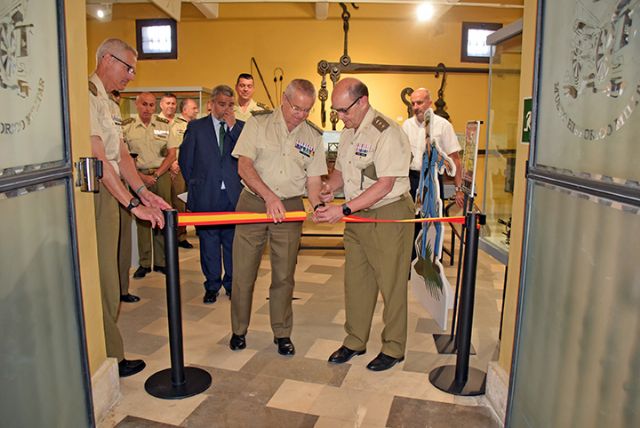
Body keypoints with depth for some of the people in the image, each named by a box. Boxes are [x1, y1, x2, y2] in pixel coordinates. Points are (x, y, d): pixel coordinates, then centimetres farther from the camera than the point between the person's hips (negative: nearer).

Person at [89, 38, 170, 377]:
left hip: (109, 194, 10)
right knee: (102, 281, -2)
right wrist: (133, 203, -22)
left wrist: (143, 191, 1)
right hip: (94, 195, -10)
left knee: (105, 279, 15)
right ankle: (110, 360, 10)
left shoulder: (108, 103, 20)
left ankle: (104, 355, 28)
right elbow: (98, 159, -21)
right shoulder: (87, 96, -13)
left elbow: (121, 154, 14)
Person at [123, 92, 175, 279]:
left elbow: (171, 154, 4)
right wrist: (141, 176, -9)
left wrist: (156, 174, -6)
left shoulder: (164, 125, 6)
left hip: (161, 175, 1)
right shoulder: (126, 127, 3)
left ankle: (161, 261, 11)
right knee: (141, 219, 2)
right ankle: (144, 262, 10)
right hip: (138, 176, -1)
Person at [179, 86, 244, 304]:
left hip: (234, 195, 1)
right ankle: (212, 286, 20)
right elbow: (185, 160, 9)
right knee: (208, 242, 7)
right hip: (206, 196, 0)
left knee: (233, 241, 6)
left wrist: (232, 128, -9)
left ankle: (232, 284, 20)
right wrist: (195, 186, 7)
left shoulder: (240, 128, 9)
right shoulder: (196, 127, 8)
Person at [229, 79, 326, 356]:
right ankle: (238, 330, 24)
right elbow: (244, 166, -11)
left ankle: (282, 334, 24)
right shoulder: (258, 123, -3)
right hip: (253, 202, -1)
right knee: (243, 272, 4)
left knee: (284, 275, 7)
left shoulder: (313, 136, 5)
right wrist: (269, 196, -24)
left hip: (290, 208, 2)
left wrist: (318, 206, -16)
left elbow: (313, 180, 5)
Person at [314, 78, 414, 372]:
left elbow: (385, 184, -22)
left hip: (388, 216, -8)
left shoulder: (387, 132, -17)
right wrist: (329, 187, -2)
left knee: (391, 284, 4)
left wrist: (344, 210, -25)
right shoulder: (348, 132, 11)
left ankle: (393, 348, 21)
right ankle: (355, 342, 28)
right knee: (355, 281, 13)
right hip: (357, 216, 8)